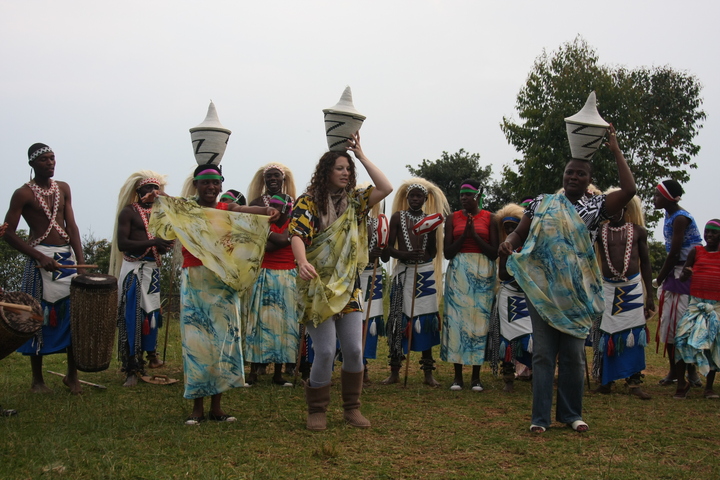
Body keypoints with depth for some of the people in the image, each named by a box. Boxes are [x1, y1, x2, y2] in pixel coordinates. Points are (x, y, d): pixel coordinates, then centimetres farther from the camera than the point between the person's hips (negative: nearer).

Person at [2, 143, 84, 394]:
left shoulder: (63, 189, 11)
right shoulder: (23, 194, -5)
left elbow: (72, 226, 6)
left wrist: (80, 262, -4)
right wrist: (40, 257, -18)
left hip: (68, 257, 5)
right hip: (42, 258, -5)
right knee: (40, 317, 0)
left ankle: (72, 375, 13)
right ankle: (38, 379, 12)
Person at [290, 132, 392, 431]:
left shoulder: (353, 201, 11)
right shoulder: (308, 202, -2)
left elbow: (386, 188, -1)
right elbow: (298, 235, -16)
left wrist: (361, 155, 1)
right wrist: (302, 262, -36)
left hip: (348, 286, 4)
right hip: (318, 287, -4)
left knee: (354, 349, 1)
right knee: (325, 351, -7)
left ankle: (351, 408, 18)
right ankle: (316, 411, 10)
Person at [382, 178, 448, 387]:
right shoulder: (397, 217, 5)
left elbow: (433, 253, 8)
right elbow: (390, 248, 0)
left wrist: (429, 232, -8)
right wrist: (407, 255, -19)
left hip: (425, 273, 1)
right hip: (403, 273, -1)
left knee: (426, 319, 0)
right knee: (398, 319, -3)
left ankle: (428, 373, 6)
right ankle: (395, 372, 6)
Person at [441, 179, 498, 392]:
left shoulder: (489, 219, 4)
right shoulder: (453, 219, 8)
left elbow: (494, 253, -1)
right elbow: (447, 252, 2)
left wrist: (475, 235, -11)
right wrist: (464, 235, -10)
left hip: (482, 274, -1)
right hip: (458, 273, 1)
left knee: (479, 318, -2)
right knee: (457, 318, -4)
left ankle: (476, 376, 4)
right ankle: (458, 375, 2)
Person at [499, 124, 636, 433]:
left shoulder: (596, 207, 6)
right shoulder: (542, 203, 10)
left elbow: (629, 189, -8)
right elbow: (520, 233, 10)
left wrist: (615, 150, -3)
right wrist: (508, 242, -14)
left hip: (577, 291, 0)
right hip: (541, 288, 0)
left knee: (574, 354, 5)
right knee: (543, 352, 0)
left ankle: (571, 413, 19)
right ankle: (540, 416, 5)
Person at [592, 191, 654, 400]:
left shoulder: (638, 231, 4)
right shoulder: (600, 231, 4)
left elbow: (645, 262, 8)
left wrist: (650, 295, 6)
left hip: (633, 287, 0)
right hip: (608, 289, 0)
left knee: (634, 335, -2)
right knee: (606, 335, 2)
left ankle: (634, 382, 4)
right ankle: (606, 381, 12)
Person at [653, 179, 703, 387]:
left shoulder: (680, 218, -17)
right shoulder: (670, 216, 10)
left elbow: (673, 254, -17)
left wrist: (659, 280, -7)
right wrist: (662, 279, 6)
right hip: (675, 274, 9)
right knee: (668, 322, 7)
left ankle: (691, 370, 8)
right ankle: (673, 370, 16)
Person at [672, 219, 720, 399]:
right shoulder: (696, 251, 6)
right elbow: (683, 277, 4)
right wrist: (685, 273, -17)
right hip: (696, 303, 0)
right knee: (683, 338, -13)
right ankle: (681, 383, -2)